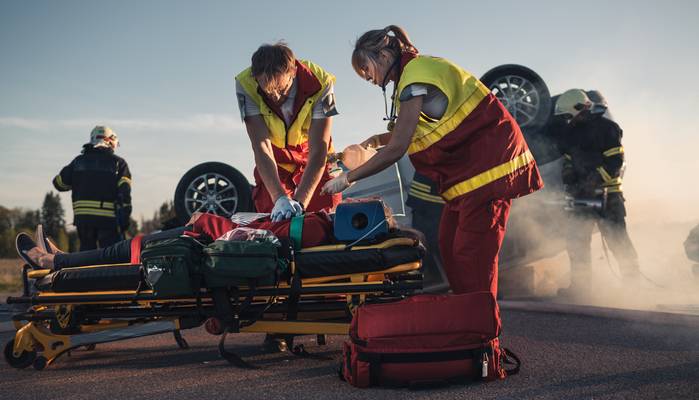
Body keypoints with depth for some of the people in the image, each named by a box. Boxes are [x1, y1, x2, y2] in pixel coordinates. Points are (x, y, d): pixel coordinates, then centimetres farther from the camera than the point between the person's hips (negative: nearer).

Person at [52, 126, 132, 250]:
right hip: (108, 219, -3)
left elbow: (59, 183, 14)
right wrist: (125, 217, -5)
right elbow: (124, 192, -6)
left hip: (82, 217, 3)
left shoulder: (79, 161, 11)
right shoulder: (118, 163, 3)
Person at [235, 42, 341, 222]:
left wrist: (299, 202, -44)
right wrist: (280, 198, -45)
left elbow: (318, 151, -34)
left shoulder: (320, 83, -33)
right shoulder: (246, 84, -31)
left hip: (311, 156, 0)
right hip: (274, 160, 1)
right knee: (272, 218, -7)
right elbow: (261, 146, -33)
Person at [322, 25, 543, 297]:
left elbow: (396, 150, -20)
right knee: (449, 247, 9)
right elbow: (413, 132, 23)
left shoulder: (416, 80, -17)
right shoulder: (420, 69, 13)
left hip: (489, 165, -10)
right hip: (468, 167, 10)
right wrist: (379, 139, 9)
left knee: (470, 255, -10)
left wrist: (347, 179, -13)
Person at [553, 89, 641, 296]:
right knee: (575, 239, 5)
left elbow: (615, 161, -15)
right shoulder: (572, 131, 14)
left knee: (616, 237, -7)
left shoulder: (605, 127, -9)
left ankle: (634, 280, 4)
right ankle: (581, 284, 13)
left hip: (607, 193, -7)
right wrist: (569, 181, 5)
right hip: (583, 194, 7)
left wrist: (593, 181, -22)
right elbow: (568, 160, 23)